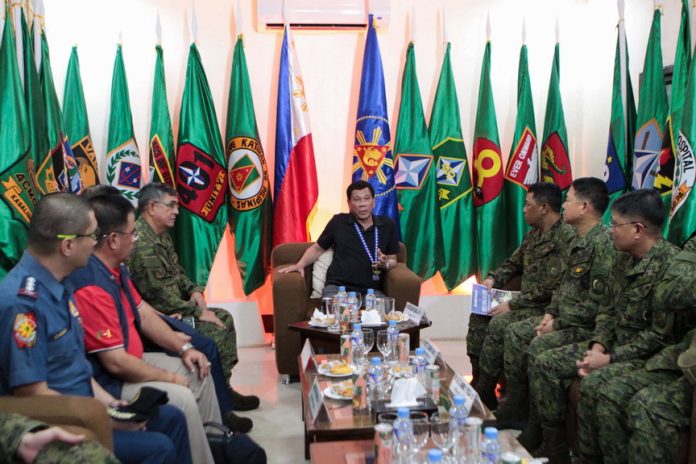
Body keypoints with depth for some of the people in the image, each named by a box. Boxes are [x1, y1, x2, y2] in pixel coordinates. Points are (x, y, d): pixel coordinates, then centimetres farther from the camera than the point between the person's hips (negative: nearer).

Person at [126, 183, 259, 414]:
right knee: (216, 332, -19)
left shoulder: (162, 235, 11)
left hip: (173, 311, 11)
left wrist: (194, 290, 1)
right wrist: (198, 312, -17)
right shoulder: (142, 243, -23)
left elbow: (177, 271, 22)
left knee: (224, 317, 10)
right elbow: (159, 296, -25)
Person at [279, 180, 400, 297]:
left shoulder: (387, 225, 9)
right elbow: (317, 248, 18)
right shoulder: (339, 222, 6)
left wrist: (385, 264, -6)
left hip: (371, 291, 1)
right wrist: (300, 265, 2)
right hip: (337, 287, -1)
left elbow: (392, 260, 17)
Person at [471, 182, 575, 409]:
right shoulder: (534, 235, 10)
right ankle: (477, 380, 5)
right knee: (479, 314, 3)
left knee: (499, 324, -26)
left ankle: (485, 395, -16)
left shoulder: (566, 238, -21)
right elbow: (513, 263, 23)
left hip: (545, 307, -10)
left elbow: (549, 288, -25)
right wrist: (493, 279, 4)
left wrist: (513, 304, -21)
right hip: (526, 302, 10)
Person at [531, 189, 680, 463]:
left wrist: (610, 358, -20)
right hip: (614, 344, 9)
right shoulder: (625, 260, 7)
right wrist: (598, 345, -5)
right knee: (545, 365, -4)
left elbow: (662, 335, -22)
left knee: (593, 384, -34)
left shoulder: (671, 265, -21)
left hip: (650, 355, -9)